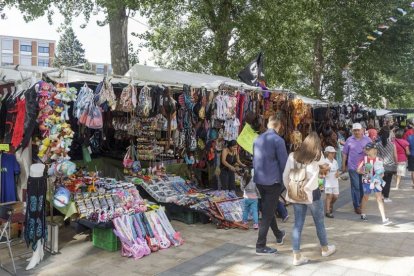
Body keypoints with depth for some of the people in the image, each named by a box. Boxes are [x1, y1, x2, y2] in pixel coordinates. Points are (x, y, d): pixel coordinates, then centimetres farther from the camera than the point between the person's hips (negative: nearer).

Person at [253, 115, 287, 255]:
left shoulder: (258, 139, 7)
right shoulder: (278, 140, -13)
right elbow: (284, 162, -13)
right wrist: (284, 180, 0)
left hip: (259, 180, 7)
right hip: (273, 181, -7)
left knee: (267, 209, 22)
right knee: (267, 213, 1)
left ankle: (279, 235, 41)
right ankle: (260, 246, 5)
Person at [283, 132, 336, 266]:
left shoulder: (293, 155, -2)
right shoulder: (317, 156, -8)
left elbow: (285, 176, -2)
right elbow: (325, 164, 13)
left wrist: (290, 189, 9)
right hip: (312, 193, -2)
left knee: (298, 223, 8)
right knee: (319, 222, 18)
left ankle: (297, 256, 11)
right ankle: (325, 248, 39)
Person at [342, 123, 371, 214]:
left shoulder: (367, 140, 3)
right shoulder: (349, 140, 1)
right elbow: (344, 153, 5)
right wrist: (343, 165, 4)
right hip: (353, 167, -2)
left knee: (363, 186, 11)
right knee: (355, 186, -1)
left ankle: (361, 203, 29)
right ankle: (357, 206, 5)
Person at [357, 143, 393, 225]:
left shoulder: (379, 160, -4)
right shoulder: (364, 159, -9)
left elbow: (382, 173, 0)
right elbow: (358, 170, -5)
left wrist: (380, 175, -19)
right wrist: (364, 172, -20)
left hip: (376, 181, 1)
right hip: (367, 181, -1)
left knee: (379, 199, -4)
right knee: (366, 197, 15)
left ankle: (384, 219, -7)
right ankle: (363, 214, 36)